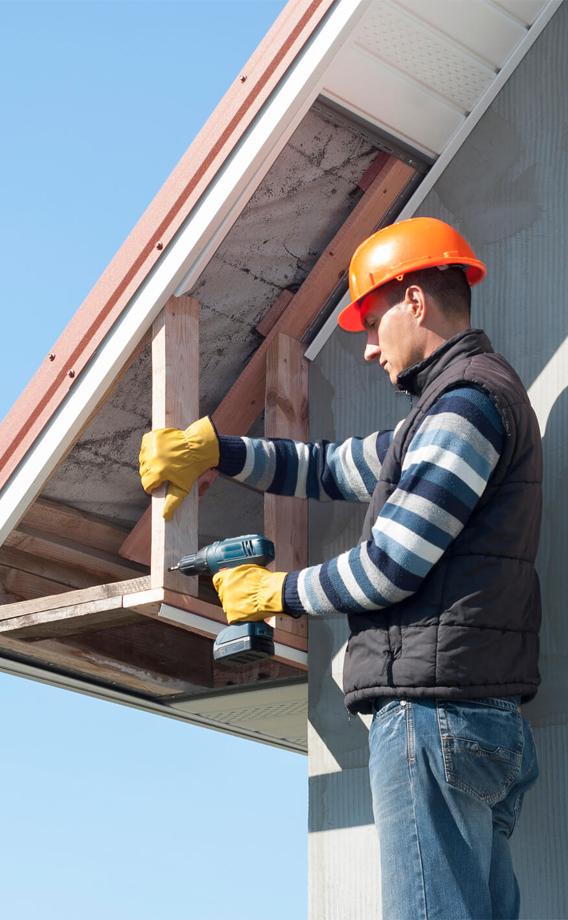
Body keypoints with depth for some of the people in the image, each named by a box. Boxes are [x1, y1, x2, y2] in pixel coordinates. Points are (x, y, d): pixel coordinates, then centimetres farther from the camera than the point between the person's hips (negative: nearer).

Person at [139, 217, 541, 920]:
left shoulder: (467, 399, -8)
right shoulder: (459, 404, 26)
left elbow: (391, 566, -13)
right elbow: (331, 469, 33)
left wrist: (275, 592, 2)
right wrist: (210, 447, 23)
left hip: (435, 708, -10)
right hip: (485, 719, 10)